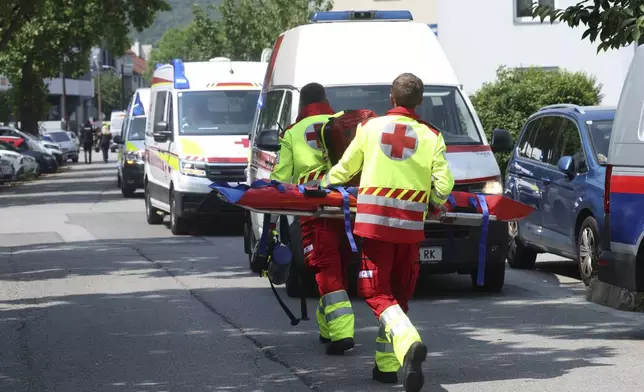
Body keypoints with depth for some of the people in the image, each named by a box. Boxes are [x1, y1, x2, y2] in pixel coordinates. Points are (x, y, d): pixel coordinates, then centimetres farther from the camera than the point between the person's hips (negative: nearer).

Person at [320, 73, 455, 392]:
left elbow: (344, 169, 13)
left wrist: (323, 184, 34)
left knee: (377, 293, -2)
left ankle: (408, 343, -28)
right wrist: (436, 205, 20)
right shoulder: (431, 136, 3)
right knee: (398, 294, 15)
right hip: (411, 225, 1)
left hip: (374, 221, -1)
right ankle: (387, 365, 18)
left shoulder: (370, 127, 4)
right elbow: (443, 184, -3)